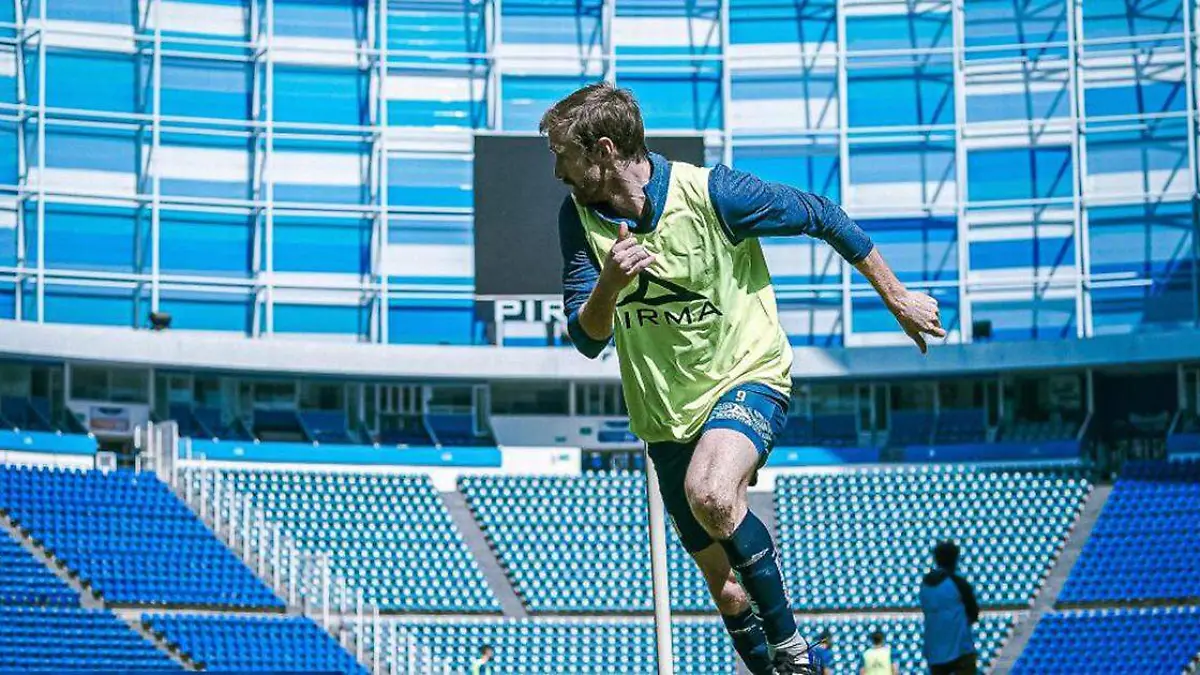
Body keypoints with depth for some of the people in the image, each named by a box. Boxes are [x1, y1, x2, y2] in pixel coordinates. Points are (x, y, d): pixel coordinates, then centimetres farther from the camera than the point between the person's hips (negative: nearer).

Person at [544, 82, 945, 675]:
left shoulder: (712, 193, -19)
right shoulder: (579, 216, -7)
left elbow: (819, 216, -6)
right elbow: (586, 339, -8)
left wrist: (897, 299, 2)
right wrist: (610, 283, -31)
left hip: (747, 377, -5)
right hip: (665, 416, 5)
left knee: (708, 492, -36)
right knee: (723, 583, 6)